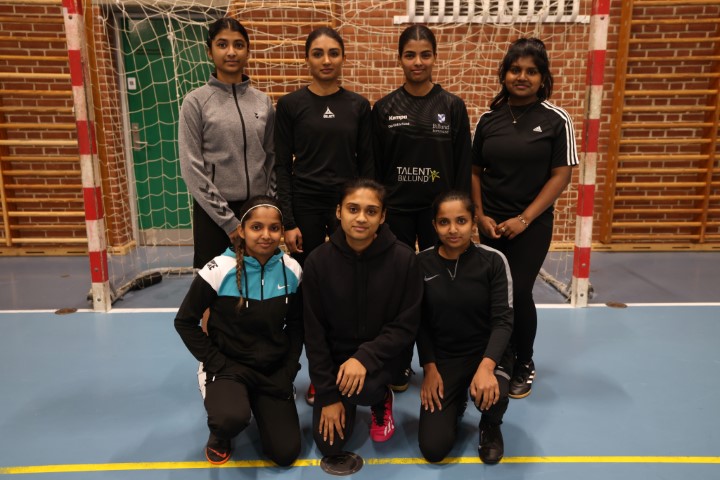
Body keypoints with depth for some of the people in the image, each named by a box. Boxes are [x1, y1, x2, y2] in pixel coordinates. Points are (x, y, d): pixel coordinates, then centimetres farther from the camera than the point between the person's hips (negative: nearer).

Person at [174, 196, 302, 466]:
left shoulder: (291, 271, -7)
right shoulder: (220, 270, -17)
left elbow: (296, 326, 4)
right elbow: (184, 322, -7)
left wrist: (288, 372, -4)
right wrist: (217, 364, -13)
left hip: (274, 369, 3)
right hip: (227, 366, -3)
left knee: (285, 454, -2)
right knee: (233, 418, -34)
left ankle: (261, 408, 30)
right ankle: (220, 435, 6)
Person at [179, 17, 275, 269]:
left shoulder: (263, 101, 7)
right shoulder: (196, 101, -4)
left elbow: (272, 157, 10)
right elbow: (192, 169, -8)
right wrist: (228, 220, -11)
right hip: (214, 212, -3)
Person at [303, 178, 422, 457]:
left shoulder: (404, 259, -17)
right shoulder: (318, 261, -15)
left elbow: (406, 326, -12)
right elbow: (314, 333, -9)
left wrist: (364, 357, -27)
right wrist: (328, 395, -9)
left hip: (380, 354, -1)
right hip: (336, 355, 2)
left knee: (362, 389, -34)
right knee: (329, 446, -3)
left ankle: (382, 399, 5)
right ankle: (345, 398, 29)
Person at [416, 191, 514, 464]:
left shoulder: (493, 261, -13)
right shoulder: (422, 263, -8)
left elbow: (503, 320, -14)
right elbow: (420, 322, 0)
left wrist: (486, 366, -29)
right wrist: (429, 368, -8)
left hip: (488, 352, -1)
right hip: (442, 357, 1)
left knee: (491, 396, -36)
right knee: (433, 449, -8)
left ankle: (490, 427, 5)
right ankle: (456, 403, 27)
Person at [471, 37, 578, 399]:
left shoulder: (556, 120, -5)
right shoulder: (488, 118, 4)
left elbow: (561, 175, -7)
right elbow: (474, 170, 6)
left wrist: (524, 218, -13)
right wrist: (480, 216, -5)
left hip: (532, 224, -3)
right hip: (491, 223, 3)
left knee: (518, 292, -5)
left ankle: (525, 365, 18)